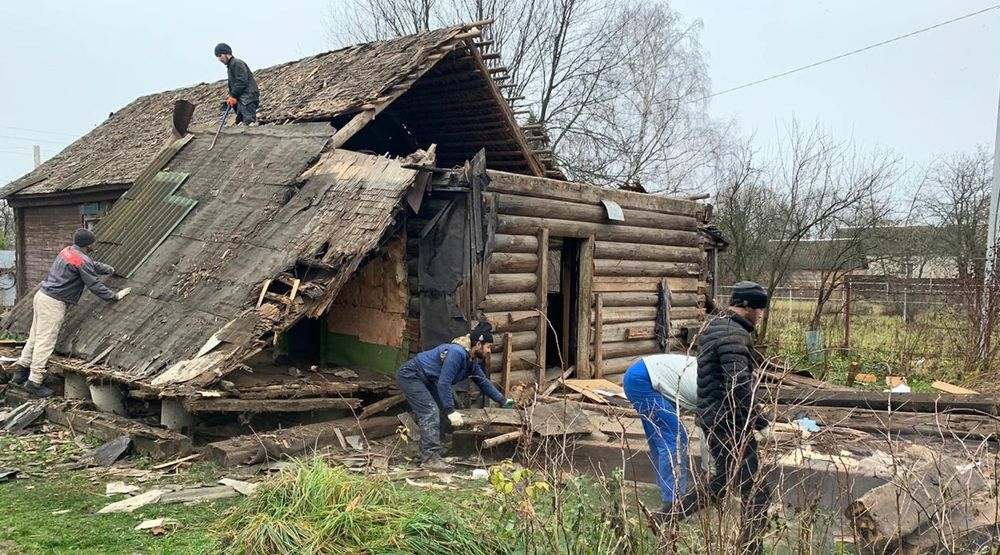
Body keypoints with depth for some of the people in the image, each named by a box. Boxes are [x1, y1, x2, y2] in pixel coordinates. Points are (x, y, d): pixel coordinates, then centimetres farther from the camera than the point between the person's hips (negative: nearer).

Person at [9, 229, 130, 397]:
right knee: (45, 341, -5)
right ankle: (34, 382, -2)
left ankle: (21, 371, 24)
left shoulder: (68, 251, 12)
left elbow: (94, 265, 27)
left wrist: (111, 270, 40)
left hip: (42, 295, 10)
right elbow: (94, 285, -13)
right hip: (53, 303, -10)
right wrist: (115, 296, -2)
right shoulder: (82, 261, -16)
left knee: (35, 337, 16)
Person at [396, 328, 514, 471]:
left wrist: (503, 401, 18)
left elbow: (483, 382, 17)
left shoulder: (471, 361, 5)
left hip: (424, 380, 11)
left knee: (438, 413, 12)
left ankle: (428, 453, 18)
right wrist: (451, 411, -29)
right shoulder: (457, 353, -27)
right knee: (431, 413, -18)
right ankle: (430, 458, -19)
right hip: (410, 375, -11)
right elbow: (444, 383, -30)